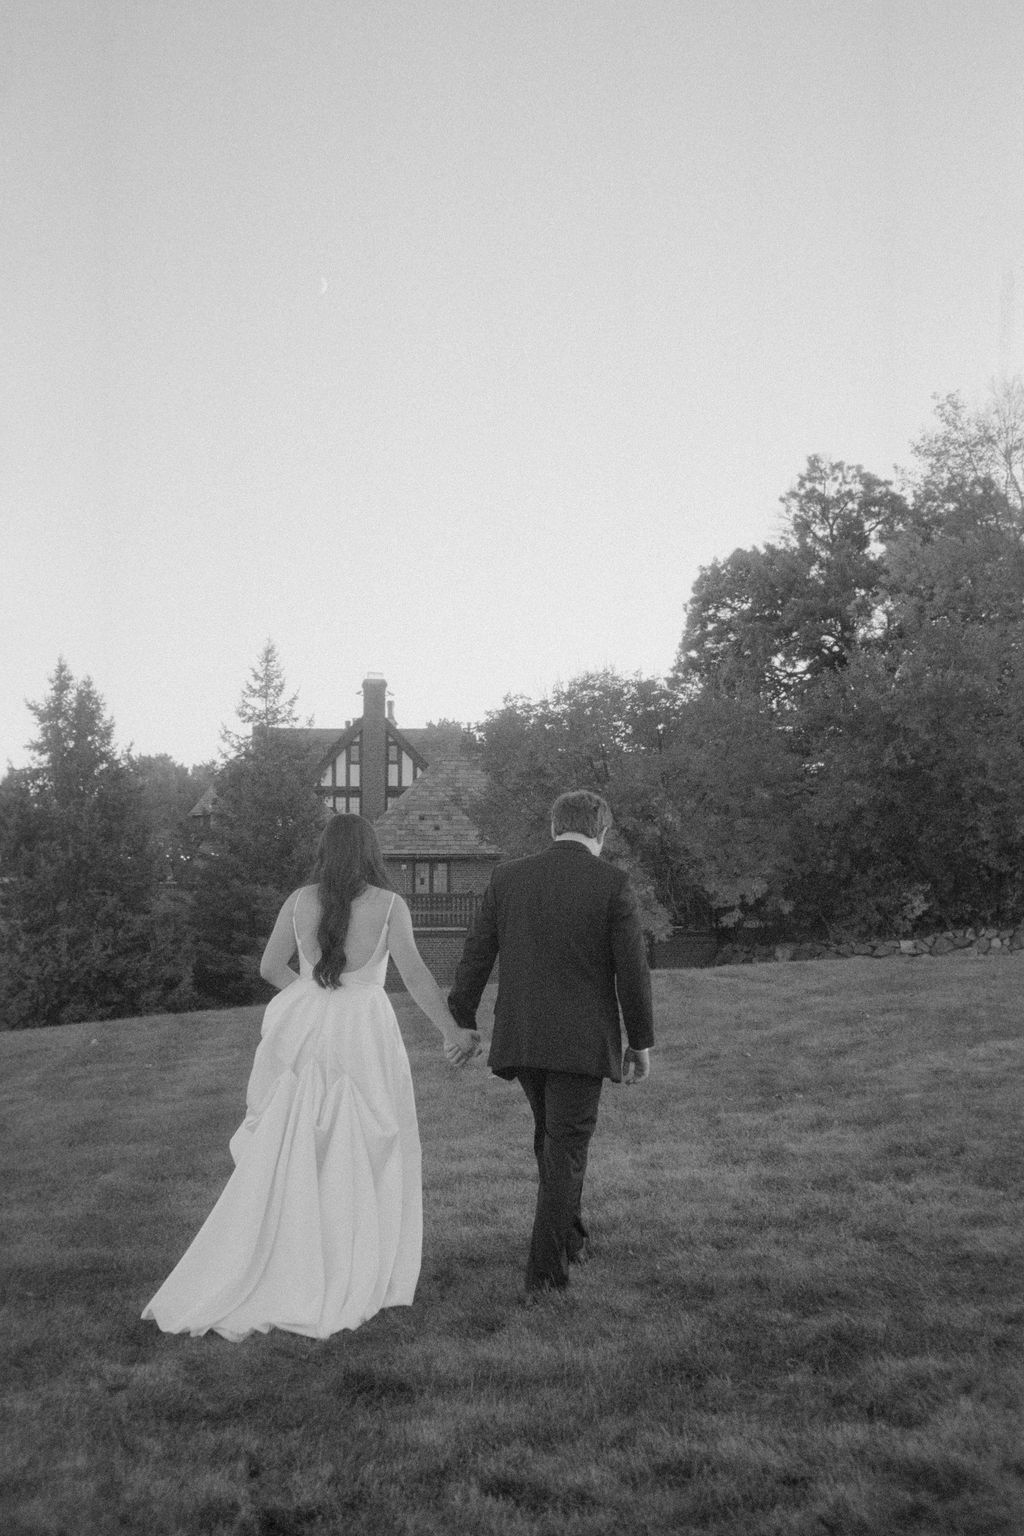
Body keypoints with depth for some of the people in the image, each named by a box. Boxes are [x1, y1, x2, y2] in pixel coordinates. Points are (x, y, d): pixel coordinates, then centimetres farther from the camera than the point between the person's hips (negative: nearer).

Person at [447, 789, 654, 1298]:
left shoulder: (507, 878, 1)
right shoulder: (613, 883, -8)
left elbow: (475, 955, 2)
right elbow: (632, 969, -8)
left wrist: (461, 1024, 9)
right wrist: (640, 1042, 2)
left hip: (519, 1038, 4)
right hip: (582, 1041, -4)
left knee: (550, 1132, 24)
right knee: (566, 1147, 4)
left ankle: (569, 1236, 38)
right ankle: (544, 1271, 4)